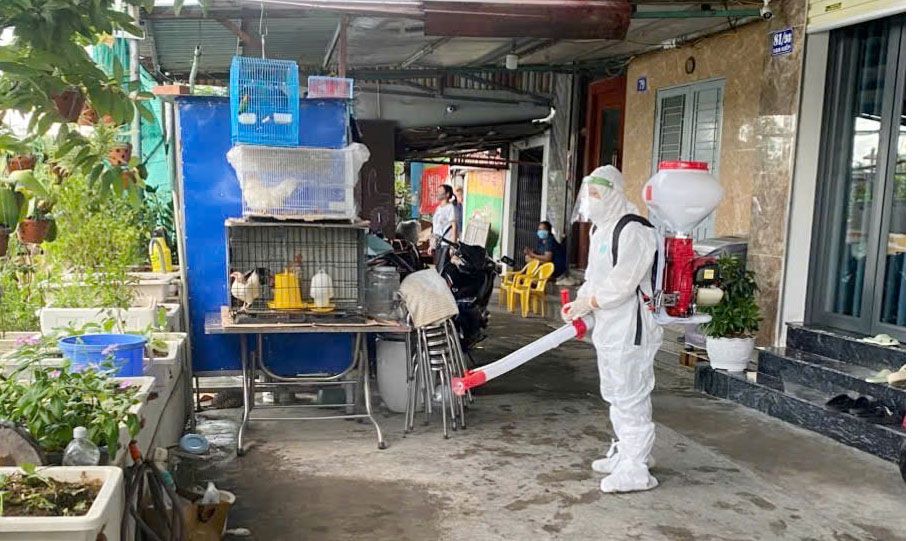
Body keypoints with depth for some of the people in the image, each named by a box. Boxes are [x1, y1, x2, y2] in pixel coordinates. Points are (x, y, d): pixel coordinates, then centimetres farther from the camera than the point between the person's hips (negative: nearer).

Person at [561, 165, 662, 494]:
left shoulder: (633, 231, -17)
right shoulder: (601, 229, 15)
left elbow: (622, 283, -23)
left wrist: (588, 303, -16)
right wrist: (579, 302, 3)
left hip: (629, 326, -10)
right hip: (608, 326, 10)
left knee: (630, 396, -5)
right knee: (615, 393, 20)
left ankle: (635, 470, 3)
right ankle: (623, 452, 34)